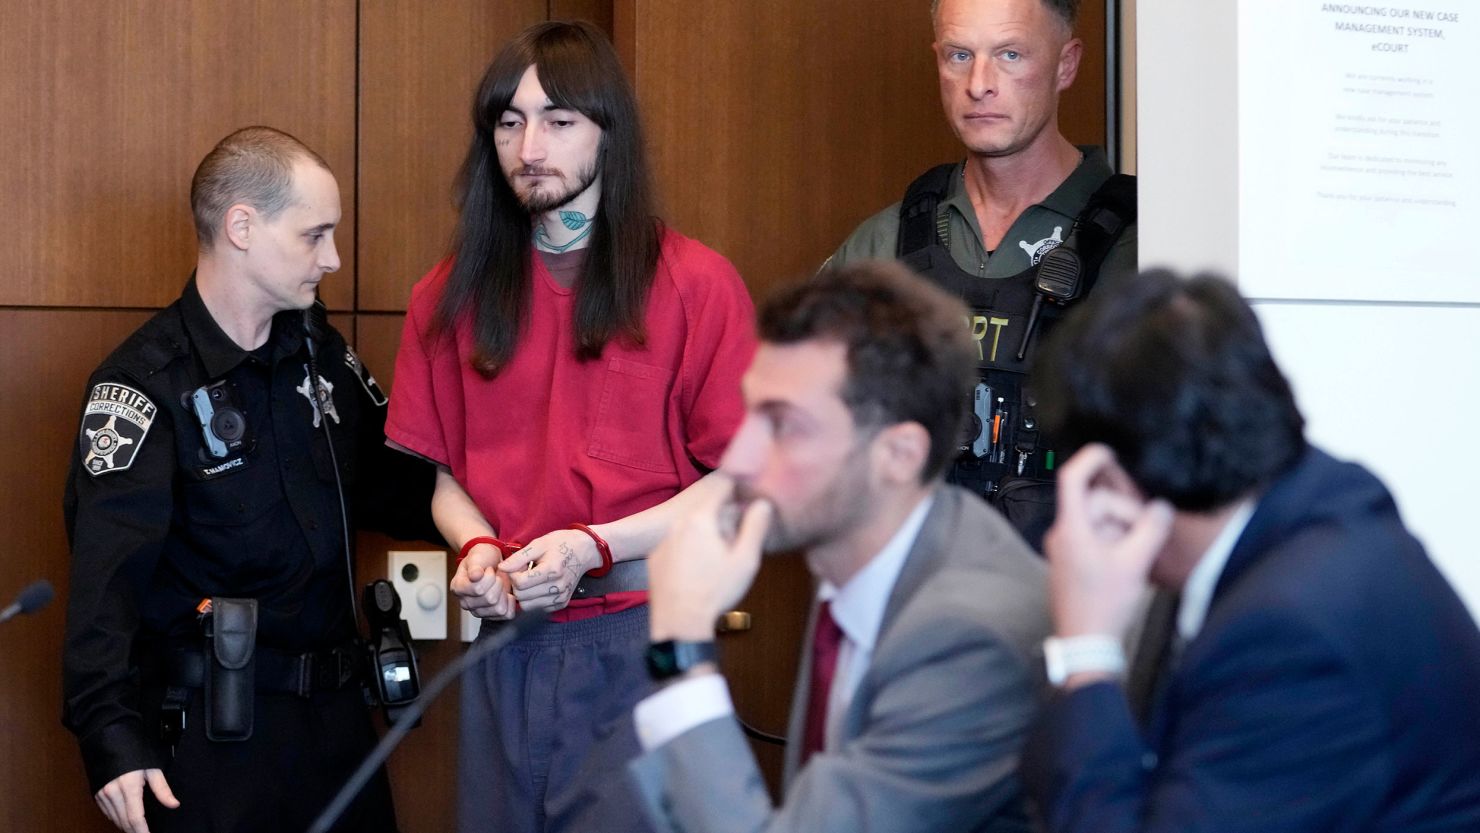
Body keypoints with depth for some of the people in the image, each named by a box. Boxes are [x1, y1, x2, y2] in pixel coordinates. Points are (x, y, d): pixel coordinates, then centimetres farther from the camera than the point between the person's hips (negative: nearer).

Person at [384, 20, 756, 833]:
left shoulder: (696, 285, -4)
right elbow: (439, 468, 13)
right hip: (504, 646, 4)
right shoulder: (454, 293, 9)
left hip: (640, 643, -4)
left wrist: (595, 547, -16)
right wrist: (476, 546, -8)